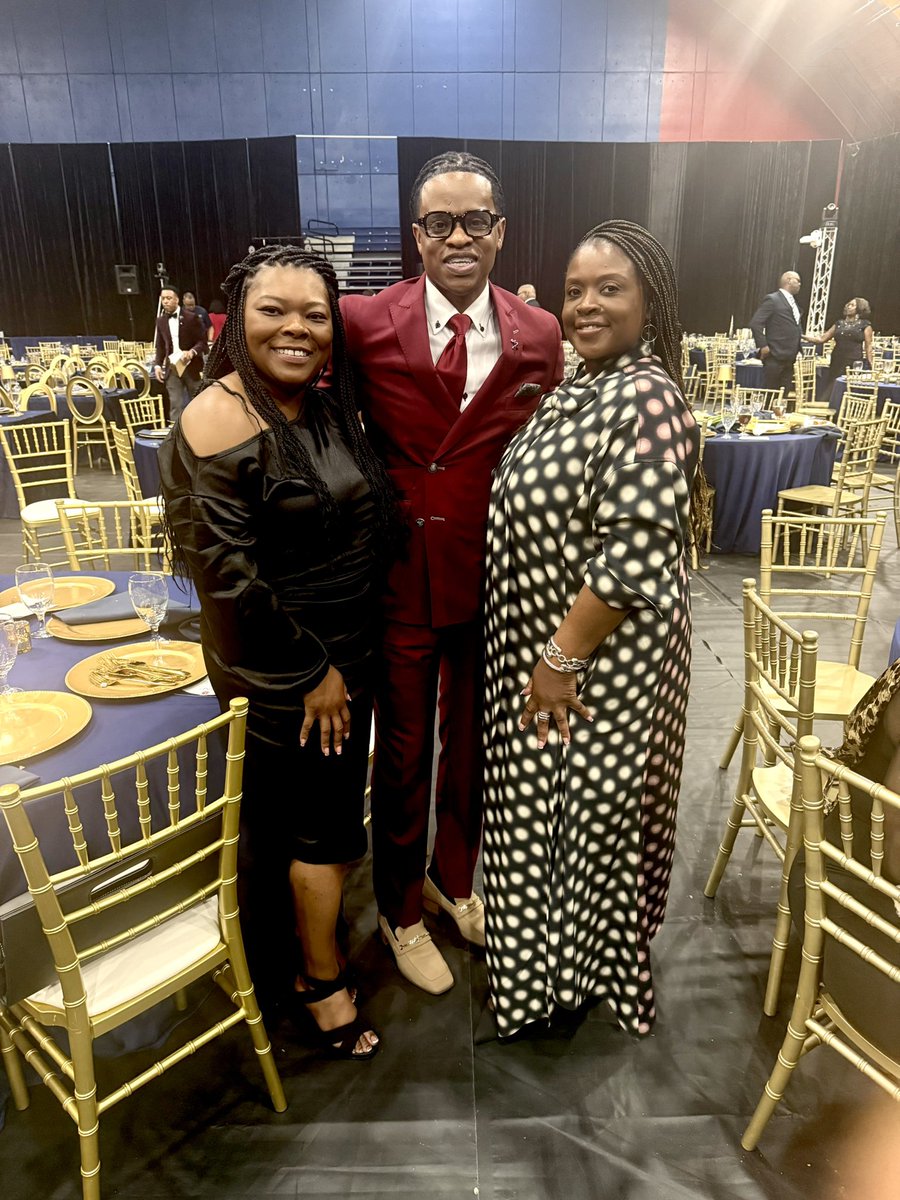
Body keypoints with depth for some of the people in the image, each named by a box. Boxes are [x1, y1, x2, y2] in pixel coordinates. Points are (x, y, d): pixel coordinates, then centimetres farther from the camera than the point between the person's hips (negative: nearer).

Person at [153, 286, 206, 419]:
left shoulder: (191, 318, -5)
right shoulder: (161, 321, 8)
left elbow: (202, 340, -6)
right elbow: (160, 346, 15)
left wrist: (192, 352, -24)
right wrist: (158, 365, 2)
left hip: (191, 366, -3)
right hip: (172, 368, 3)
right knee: (175, 404, -3)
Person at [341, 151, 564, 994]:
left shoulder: (539, 336, -1)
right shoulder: (362, 323, -8)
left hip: (495, 578, 3)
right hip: (400, 577, -2)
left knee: (474, 740, 19)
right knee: (402, 751, 13)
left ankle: (454, 878, 48)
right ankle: (400, 910, 40)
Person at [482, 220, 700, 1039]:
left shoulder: (645, 397, -21)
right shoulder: (585, 387, 9)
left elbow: (635, 550, -27)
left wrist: (561, 657, -22)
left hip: (602, 657, -9)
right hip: (544, 646, 9)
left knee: (589, 813, 10)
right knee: (546, 804, 23)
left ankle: (581, 976, 37)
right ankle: (556, 954, 47)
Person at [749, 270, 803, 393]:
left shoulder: (792, 302, 20)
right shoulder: (772, 299, -6)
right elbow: (755, 322, -14)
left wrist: (797, 350, 13)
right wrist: (763, 346, -17)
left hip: (789, 358, 8)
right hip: (775, 356, -8)